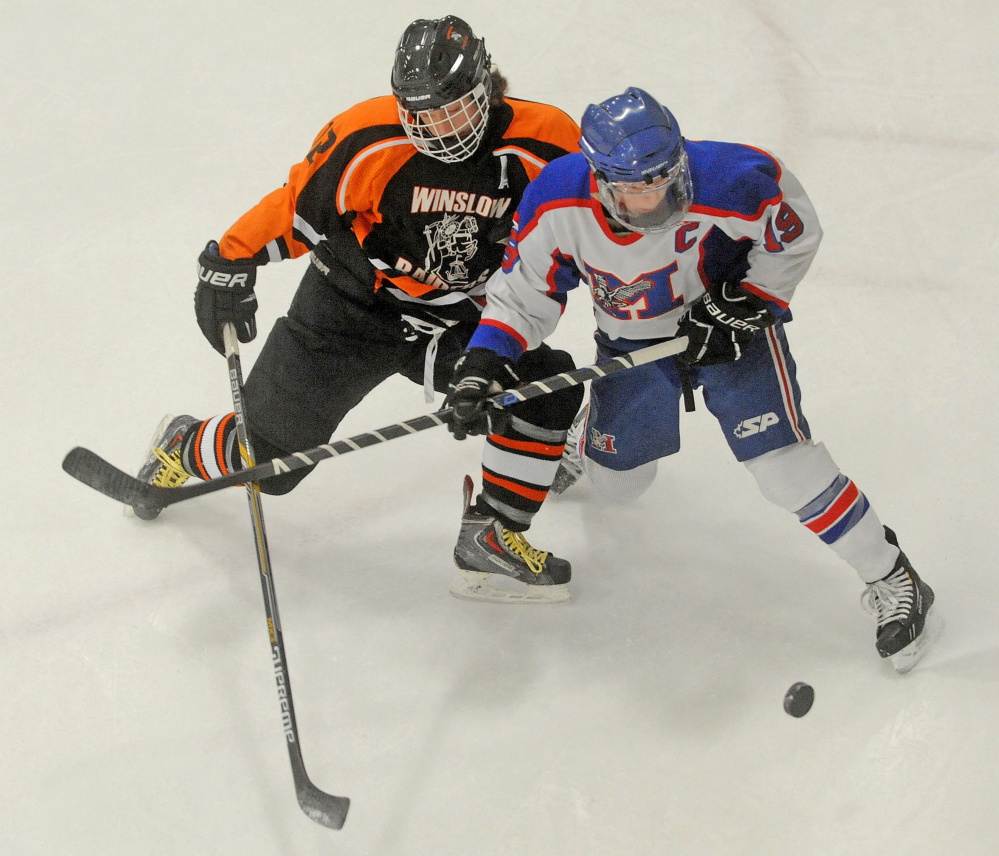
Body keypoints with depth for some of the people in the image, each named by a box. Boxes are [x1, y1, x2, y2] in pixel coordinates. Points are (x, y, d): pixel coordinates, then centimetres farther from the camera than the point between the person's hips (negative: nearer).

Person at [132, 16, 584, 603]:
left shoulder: (544, 143, -18)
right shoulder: (369, 137, -23)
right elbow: (300, 204, -11)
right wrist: (231, 262, -17)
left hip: (457, 321, 2)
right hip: (350, 307, -2)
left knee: (550, 386, -18)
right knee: (269, 455, 3)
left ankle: (493, 533, -3)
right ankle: (183, 448, 38)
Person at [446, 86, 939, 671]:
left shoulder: (726, 181, -35)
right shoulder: (558, 200, -28)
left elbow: (795, 234, -14)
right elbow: (525, 288, -13)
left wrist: (747, 302, -19)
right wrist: (483, 363, -24)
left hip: (730, 321, -3)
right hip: (633, 338, 3)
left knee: (782, 460, -15)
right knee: (619, 481, 14)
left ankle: (892, 580, -1)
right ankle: (584, 439, 53)